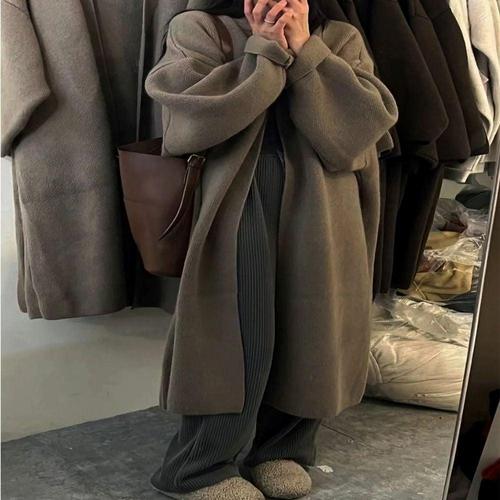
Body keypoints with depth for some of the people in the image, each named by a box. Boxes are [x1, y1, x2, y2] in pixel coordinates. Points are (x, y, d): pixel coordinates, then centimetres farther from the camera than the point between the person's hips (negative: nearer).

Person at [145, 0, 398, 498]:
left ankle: (282, 446, 30)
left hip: (321, 217, 4)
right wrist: (264, 50, -9)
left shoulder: (340, 40, 13)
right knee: (238, 338, -7)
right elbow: (193, 120, -12)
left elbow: (370, 120, -4)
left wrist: (305, 49, -7)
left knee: (311, 327, 7)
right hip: (235, 207, -3)